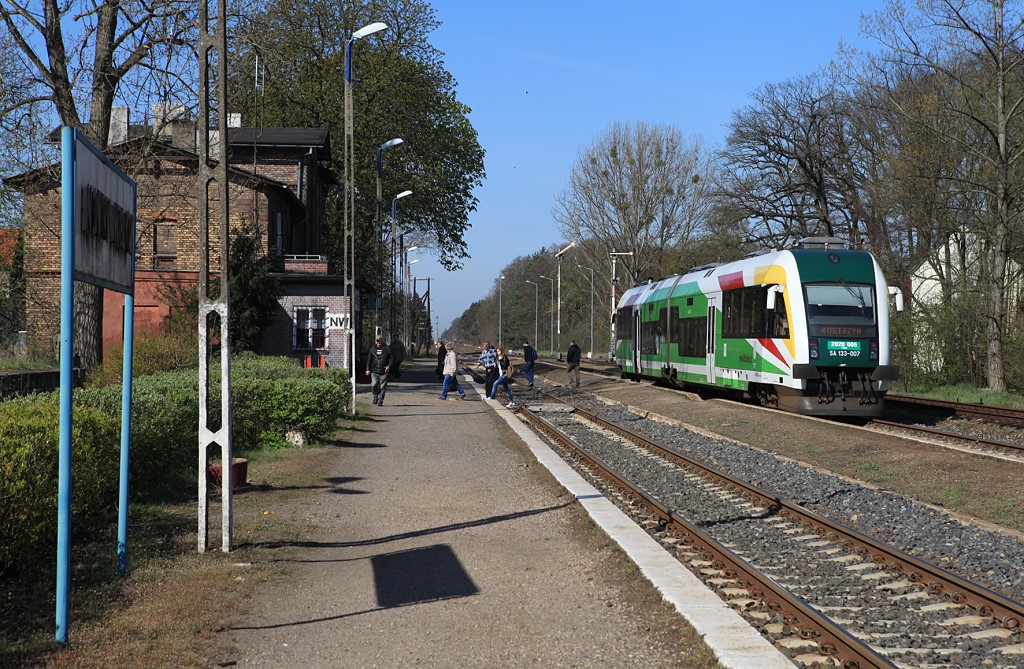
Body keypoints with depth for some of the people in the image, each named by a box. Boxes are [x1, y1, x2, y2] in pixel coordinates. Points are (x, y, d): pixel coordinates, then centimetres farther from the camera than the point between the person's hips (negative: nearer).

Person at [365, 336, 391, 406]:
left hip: (384, 372, -1)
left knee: (382, 387, -3)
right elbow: (369, 360, 13)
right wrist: (368, 369, 5)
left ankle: (380, 400, 2)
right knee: (374, 385, -8)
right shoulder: (372, 349, 10)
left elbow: (391, 359, 7)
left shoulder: (386, 349, 4)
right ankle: (375, 397, 14)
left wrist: (388, 366, -10)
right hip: (374, 371, 1)